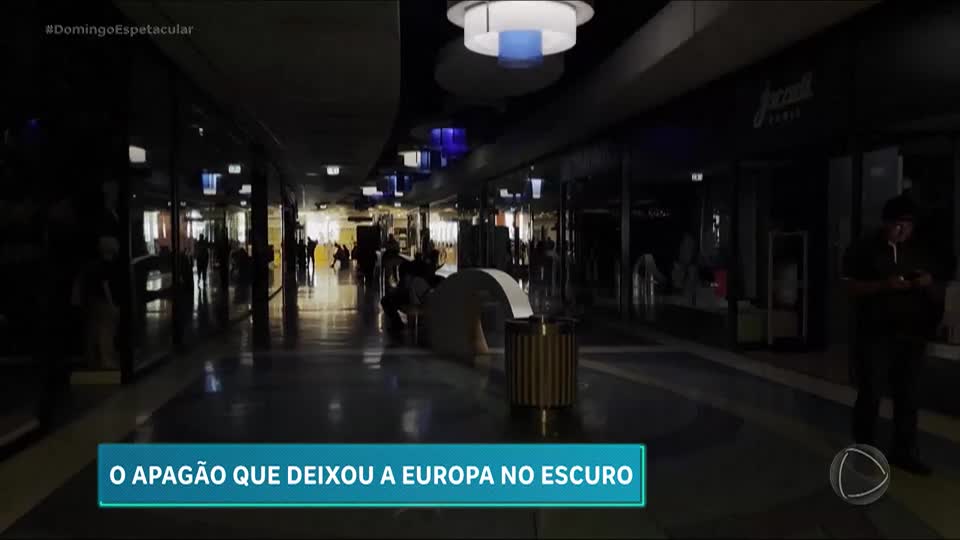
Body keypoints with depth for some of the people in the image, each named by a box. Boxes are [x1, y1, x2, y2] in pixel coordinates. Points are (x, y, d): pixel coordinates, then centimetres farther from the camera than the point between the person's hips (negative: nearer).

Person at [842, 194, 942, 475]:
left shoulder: (917, 252, 13)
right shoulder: (864, 249, 0)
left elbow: (934, 298, 16)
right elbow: (851, 287, -7)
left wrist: (928, 285, -7)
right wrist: (884, 285, -22)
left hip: (911, 336, 4)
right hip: (875, 335, -4)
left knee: (908, 397, 7)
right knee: (870, 395, 0)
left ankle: (904, 451, 17)